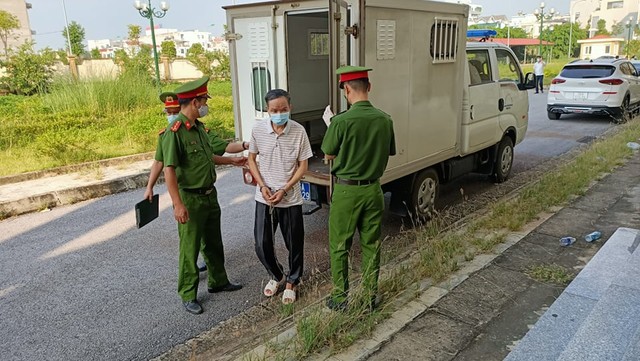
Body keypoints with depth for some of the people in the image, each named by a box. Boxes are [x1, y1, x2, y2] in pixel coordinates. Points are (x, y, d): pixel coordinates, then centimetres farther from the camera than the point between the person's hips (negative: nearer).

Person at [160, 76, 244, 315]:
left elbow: (213, 151, 22)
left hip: (210, 195, 9)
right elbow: (169, 170, -25)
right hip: (190, 199, -8)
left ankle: (218, 281, 38)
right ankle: (188, 295, 19)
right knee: (190, 248, 4)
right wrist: (178, 204, -29)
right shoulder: (175, 132, -20)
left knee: (213, 242, 21)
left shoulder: (199, 128, 7)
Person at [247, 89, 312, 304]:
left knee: (294, 244, 10)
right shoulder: (258, 130, -7)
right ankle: (276, 276, 35)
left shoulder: (299, 131, -12)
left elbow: (303, 166, -6)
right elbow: (251, 159, 4)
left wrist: (284, 191, -15)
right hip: (264, 198, 2)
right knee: (262, 245, 7)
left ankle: (292, 282, 34)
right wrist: (262, 186, -8)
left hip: (291, 199, -1)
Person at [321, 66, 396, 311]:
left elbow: (329, 154, -6)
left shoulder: (341, 121, -19)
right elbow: (389, 153, 7)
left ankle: (340, 298, 20)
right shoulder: (385, 119, -4)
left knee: (340, 247, 11)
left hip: (346, 191, -4)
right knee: (371, 245, 15)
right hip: (373, 189, 5)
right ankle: (370, 297, 26)